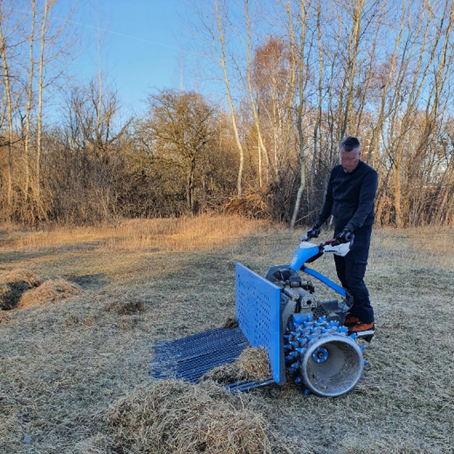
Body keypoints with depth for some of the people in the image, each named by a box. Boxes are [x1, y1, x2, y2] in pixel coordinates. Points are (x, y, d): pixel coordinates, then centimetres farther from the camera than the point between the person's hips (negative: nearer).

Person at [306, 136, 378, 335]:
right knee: (343, 275, 11)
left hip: (358, 232, -7)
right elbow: (329, 201, 14)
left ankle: (367, 321, 6)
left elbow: (365, 206, -24)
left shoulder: (368, 174, -13)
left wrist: (350, 228, -36)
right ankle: (354, 314, 26)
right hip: (340, 231, 7)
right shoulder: (336, 171, 7)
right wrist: (318, 225, 9)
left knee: (354, 278, -8)